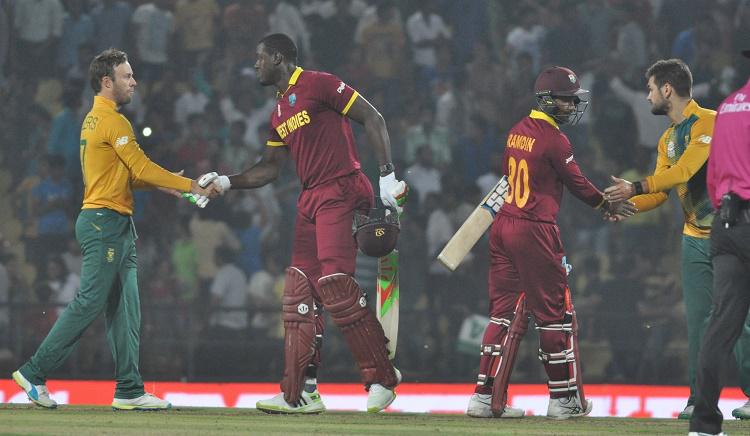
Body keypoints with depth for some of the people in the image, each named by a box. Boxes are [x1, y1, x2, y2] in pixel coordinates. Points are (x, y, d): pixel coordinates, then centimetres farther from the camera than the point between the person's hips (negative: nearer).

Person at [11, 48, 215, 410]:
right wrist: (190, 186, -9)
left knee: (125, 310, 7)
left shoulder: (93, 120, 18)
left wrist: (166, 184, 9)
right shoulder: (113, 121, -13)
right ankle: (34, 372, -3)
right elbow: (142, 168, -14)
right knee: (89, 303, -8)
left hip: (114, 228, 10)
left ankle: (130, 391, 5)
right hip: (107, 222, -10)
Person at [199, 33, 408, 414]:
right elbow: (269, 169, 24)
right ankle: (300, 393, 6)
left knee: (334, 282, -17)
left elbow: (372, 119, -10)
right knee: (299, 290, 4)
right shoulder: (279, 113, 20)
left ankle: (381, 377, -9)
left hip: (342, 193, -9)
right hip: (310, 200, 9)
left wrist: (387, 174, -17)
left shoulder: (318, 84, -7)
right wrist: (226, 182, 12)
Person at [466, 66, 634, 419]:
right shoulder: (554, 140, -12)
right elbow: (577, 184, -5)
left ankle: (486, 396, 4)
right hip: (535, 231, -8)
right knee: (555, 312, 3)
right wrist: (607, 204, 12)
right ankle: (564, 398, 9)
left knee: (505, 310, 9)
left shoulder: (517, 132, 11)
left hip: (503, 226, 8)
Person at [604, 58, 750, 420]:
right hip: (695, 239, 8)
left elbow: (684, 171, -23)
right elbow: (661, 192, 10)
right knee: (698, 320, 4)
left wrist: (637, 187, -23)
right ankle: (700, 399, 6)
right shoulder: (668, 140, 14)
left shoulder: (709, 122, -13)